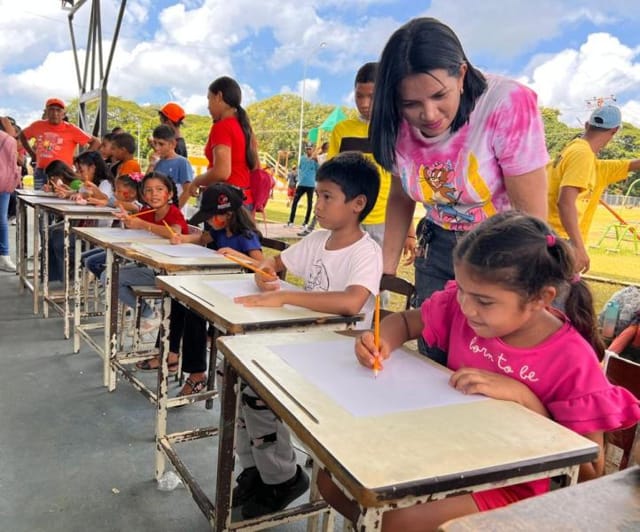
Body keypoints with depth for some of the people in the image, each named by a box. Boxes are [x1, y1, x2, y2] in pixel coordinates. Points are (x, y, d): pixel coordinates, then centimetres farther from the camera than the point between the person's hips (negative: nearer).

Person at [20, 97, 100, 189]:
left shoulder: (71, 129, -4)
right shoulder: (38, 126, 8)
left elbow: (96, 141, -4)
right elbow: (22, 135, 27)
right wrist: (32, 153, 18)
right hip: (40, 172, 5)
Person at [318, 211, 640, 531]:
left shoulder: (573, 361, -20)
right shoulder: (461, 308, -8)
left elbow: (590, 471, -16)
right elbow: (404, 321, 9)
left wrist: (522, 397, -26)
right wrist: (382, 343, -15)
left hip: (508, 485, -5)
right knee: (333, 478, -6)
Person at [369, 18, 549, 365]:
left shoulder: (509, 105, -24)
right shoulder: (399, 124, -11)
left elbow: (532, 213, -21)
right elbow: (400, 198, 4)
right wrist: (386, 271, -4)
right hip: (437, 248, 4)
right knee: (433, 362, 10)